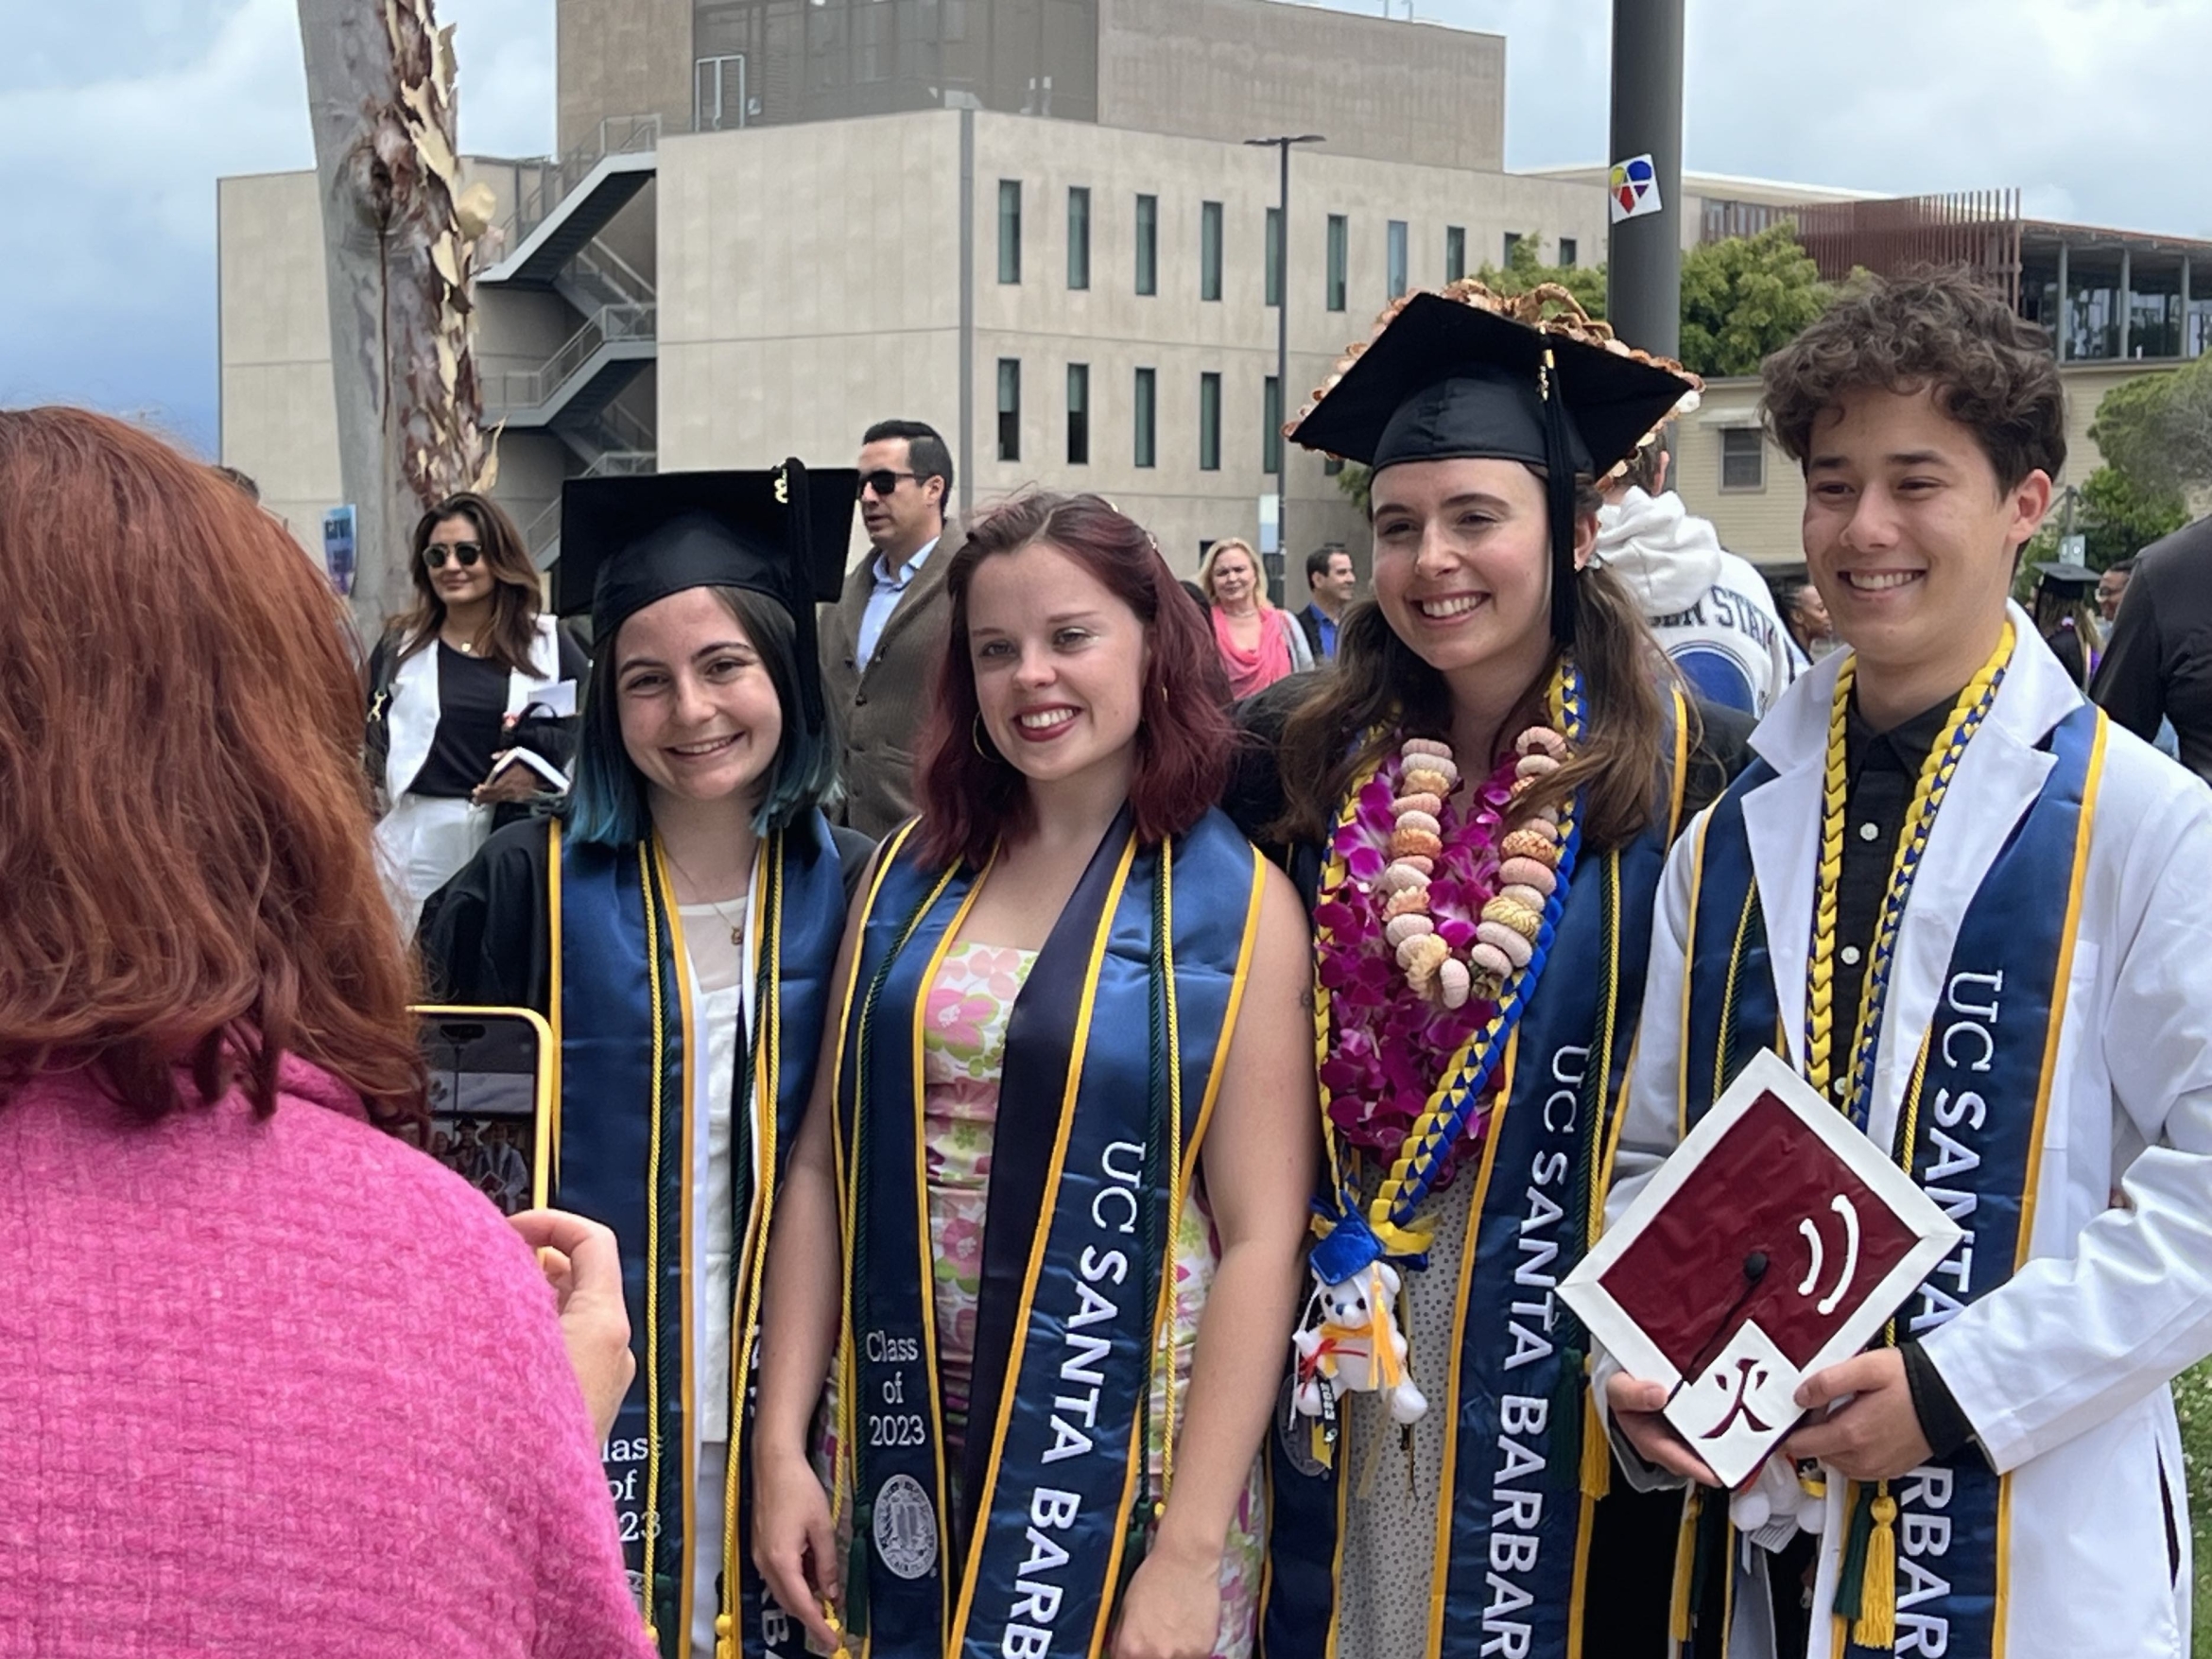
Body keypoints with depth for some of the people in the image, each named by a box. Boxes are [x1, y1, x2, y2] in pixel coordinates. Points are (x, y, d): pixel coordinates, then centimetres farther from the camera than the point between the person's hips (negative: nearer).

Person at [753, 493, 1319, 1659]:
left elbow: (1261, 1240, -11)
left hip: (1123, 1458, -3)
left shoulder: (1238, 907, -7)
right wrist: (781, 1442, -2)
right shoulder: (912, 872, 4)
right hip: (905, 1443, 3)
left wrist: (1190, 1554, -16)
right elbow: (823, 1162, 4)